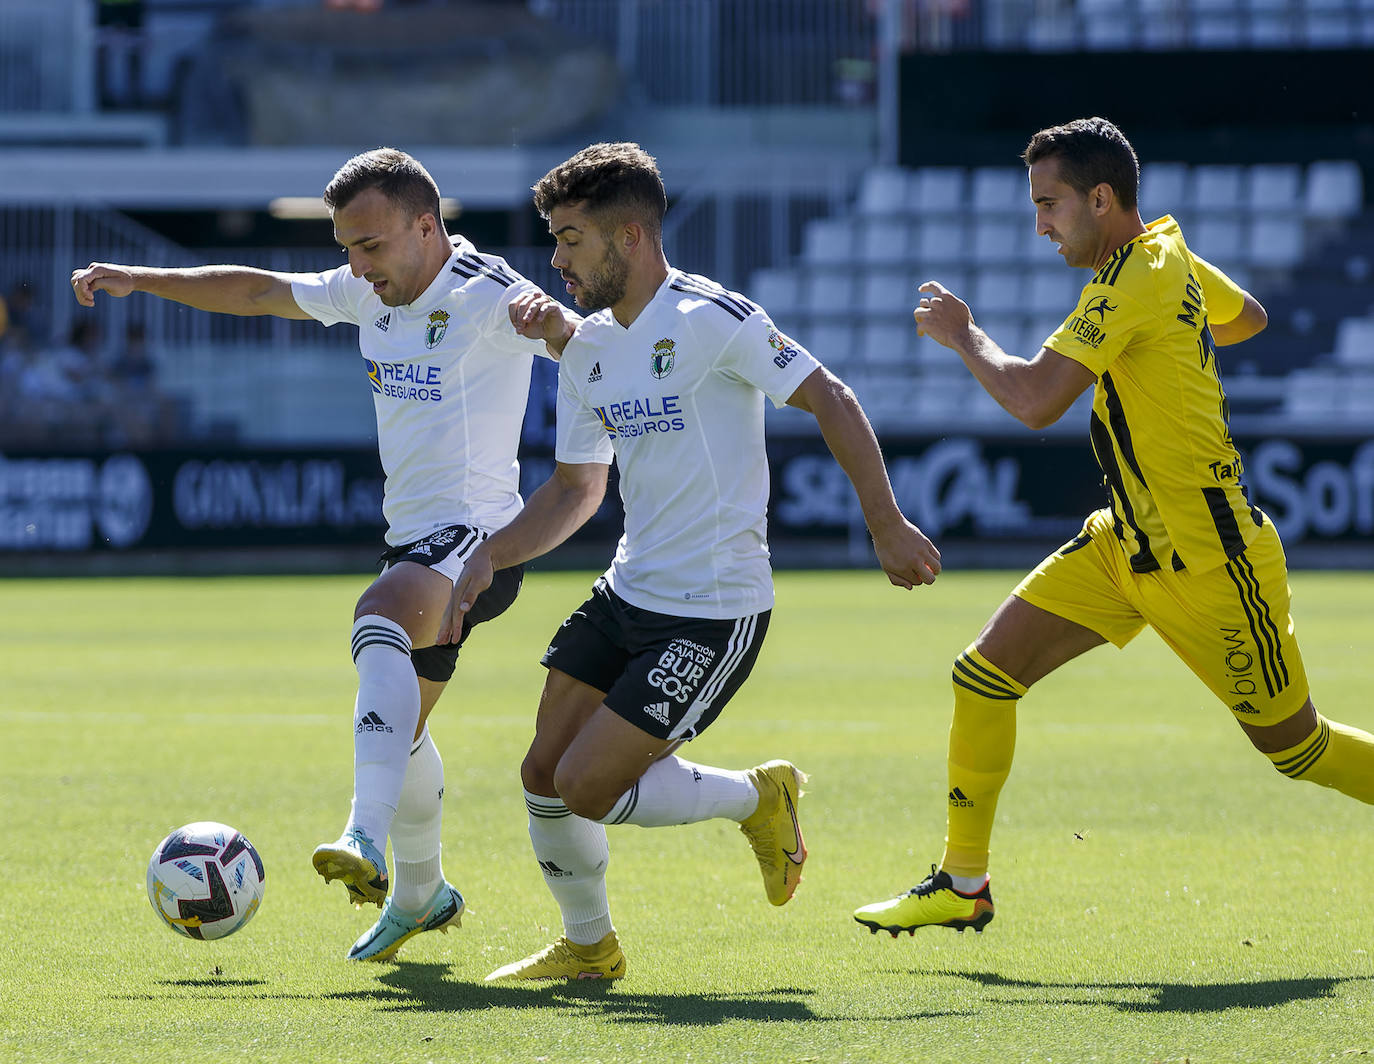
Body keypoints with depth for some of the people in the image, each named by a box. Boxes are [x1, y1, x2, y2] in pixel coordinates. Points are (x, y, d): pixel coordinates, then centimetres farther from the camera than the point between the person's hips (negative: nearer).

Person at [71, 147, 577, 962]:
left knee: (380, 620, -37)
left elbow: (574, 338, -33)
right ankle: (420, 895, 43)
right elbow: (258, 292, 21)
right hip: (414, 541, 9)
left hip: (474, 539, -9)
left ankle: (368, 840, -50)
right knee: (397, 730, 20)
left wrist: (548, 318, -56)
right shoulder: (370, 293, 9)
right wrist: (140, 281, 19)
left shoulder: (487, 296, -15)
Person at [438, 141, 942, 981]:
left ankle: (758, 797, 12)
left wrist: (887, 526, -14)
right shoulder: (589, 350, 9)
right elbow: (577, 486, 19)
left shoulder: (710, 319, -16)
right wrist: (490, 557, 4)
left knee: (586, 788, -12)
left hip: (714, 617, -8)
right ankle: (589, 947, 25)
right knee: (545, 774, 3)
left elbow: (829, 400, -13)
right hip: (628, 596, 8)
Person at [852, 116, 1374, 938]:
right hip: (1127, 548, 9)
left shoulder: (1132, 281, -23)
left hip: (1207, 561, -9)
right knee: (985, 673, -1)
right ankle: (964, 884, 8)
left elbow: (1034, 401, -28)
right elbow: (1248, 316, 25)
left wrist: (963, 336, -13)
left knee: (1294, 747, 4)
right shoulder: (1169, 252, 5)